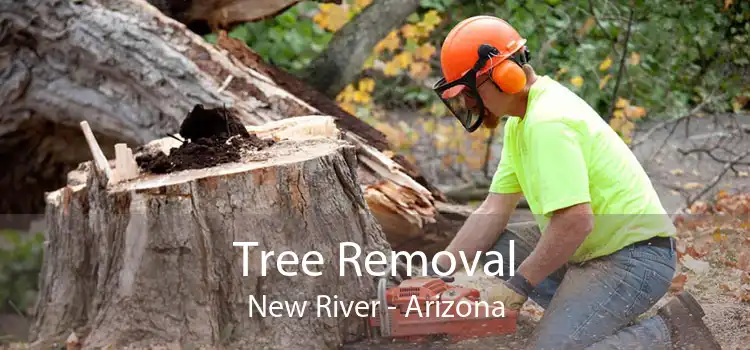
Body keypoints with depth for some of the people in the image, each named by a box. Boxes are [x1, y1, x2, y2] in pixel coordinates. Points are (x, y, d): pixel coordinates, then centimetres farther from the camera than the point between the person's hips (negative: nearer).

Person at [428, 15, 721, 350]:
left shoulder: (547, 122, -23)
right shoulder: (521, 119, 9)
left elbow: (576, 221, -30)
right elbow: (494, 210, 8)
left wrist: (518, 285, -19)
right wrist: (436, 273, 1)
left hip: (633, 258, -10)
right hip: (594, 247, 10)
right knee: (491, 243, 10)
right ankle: (602, 320, 9)